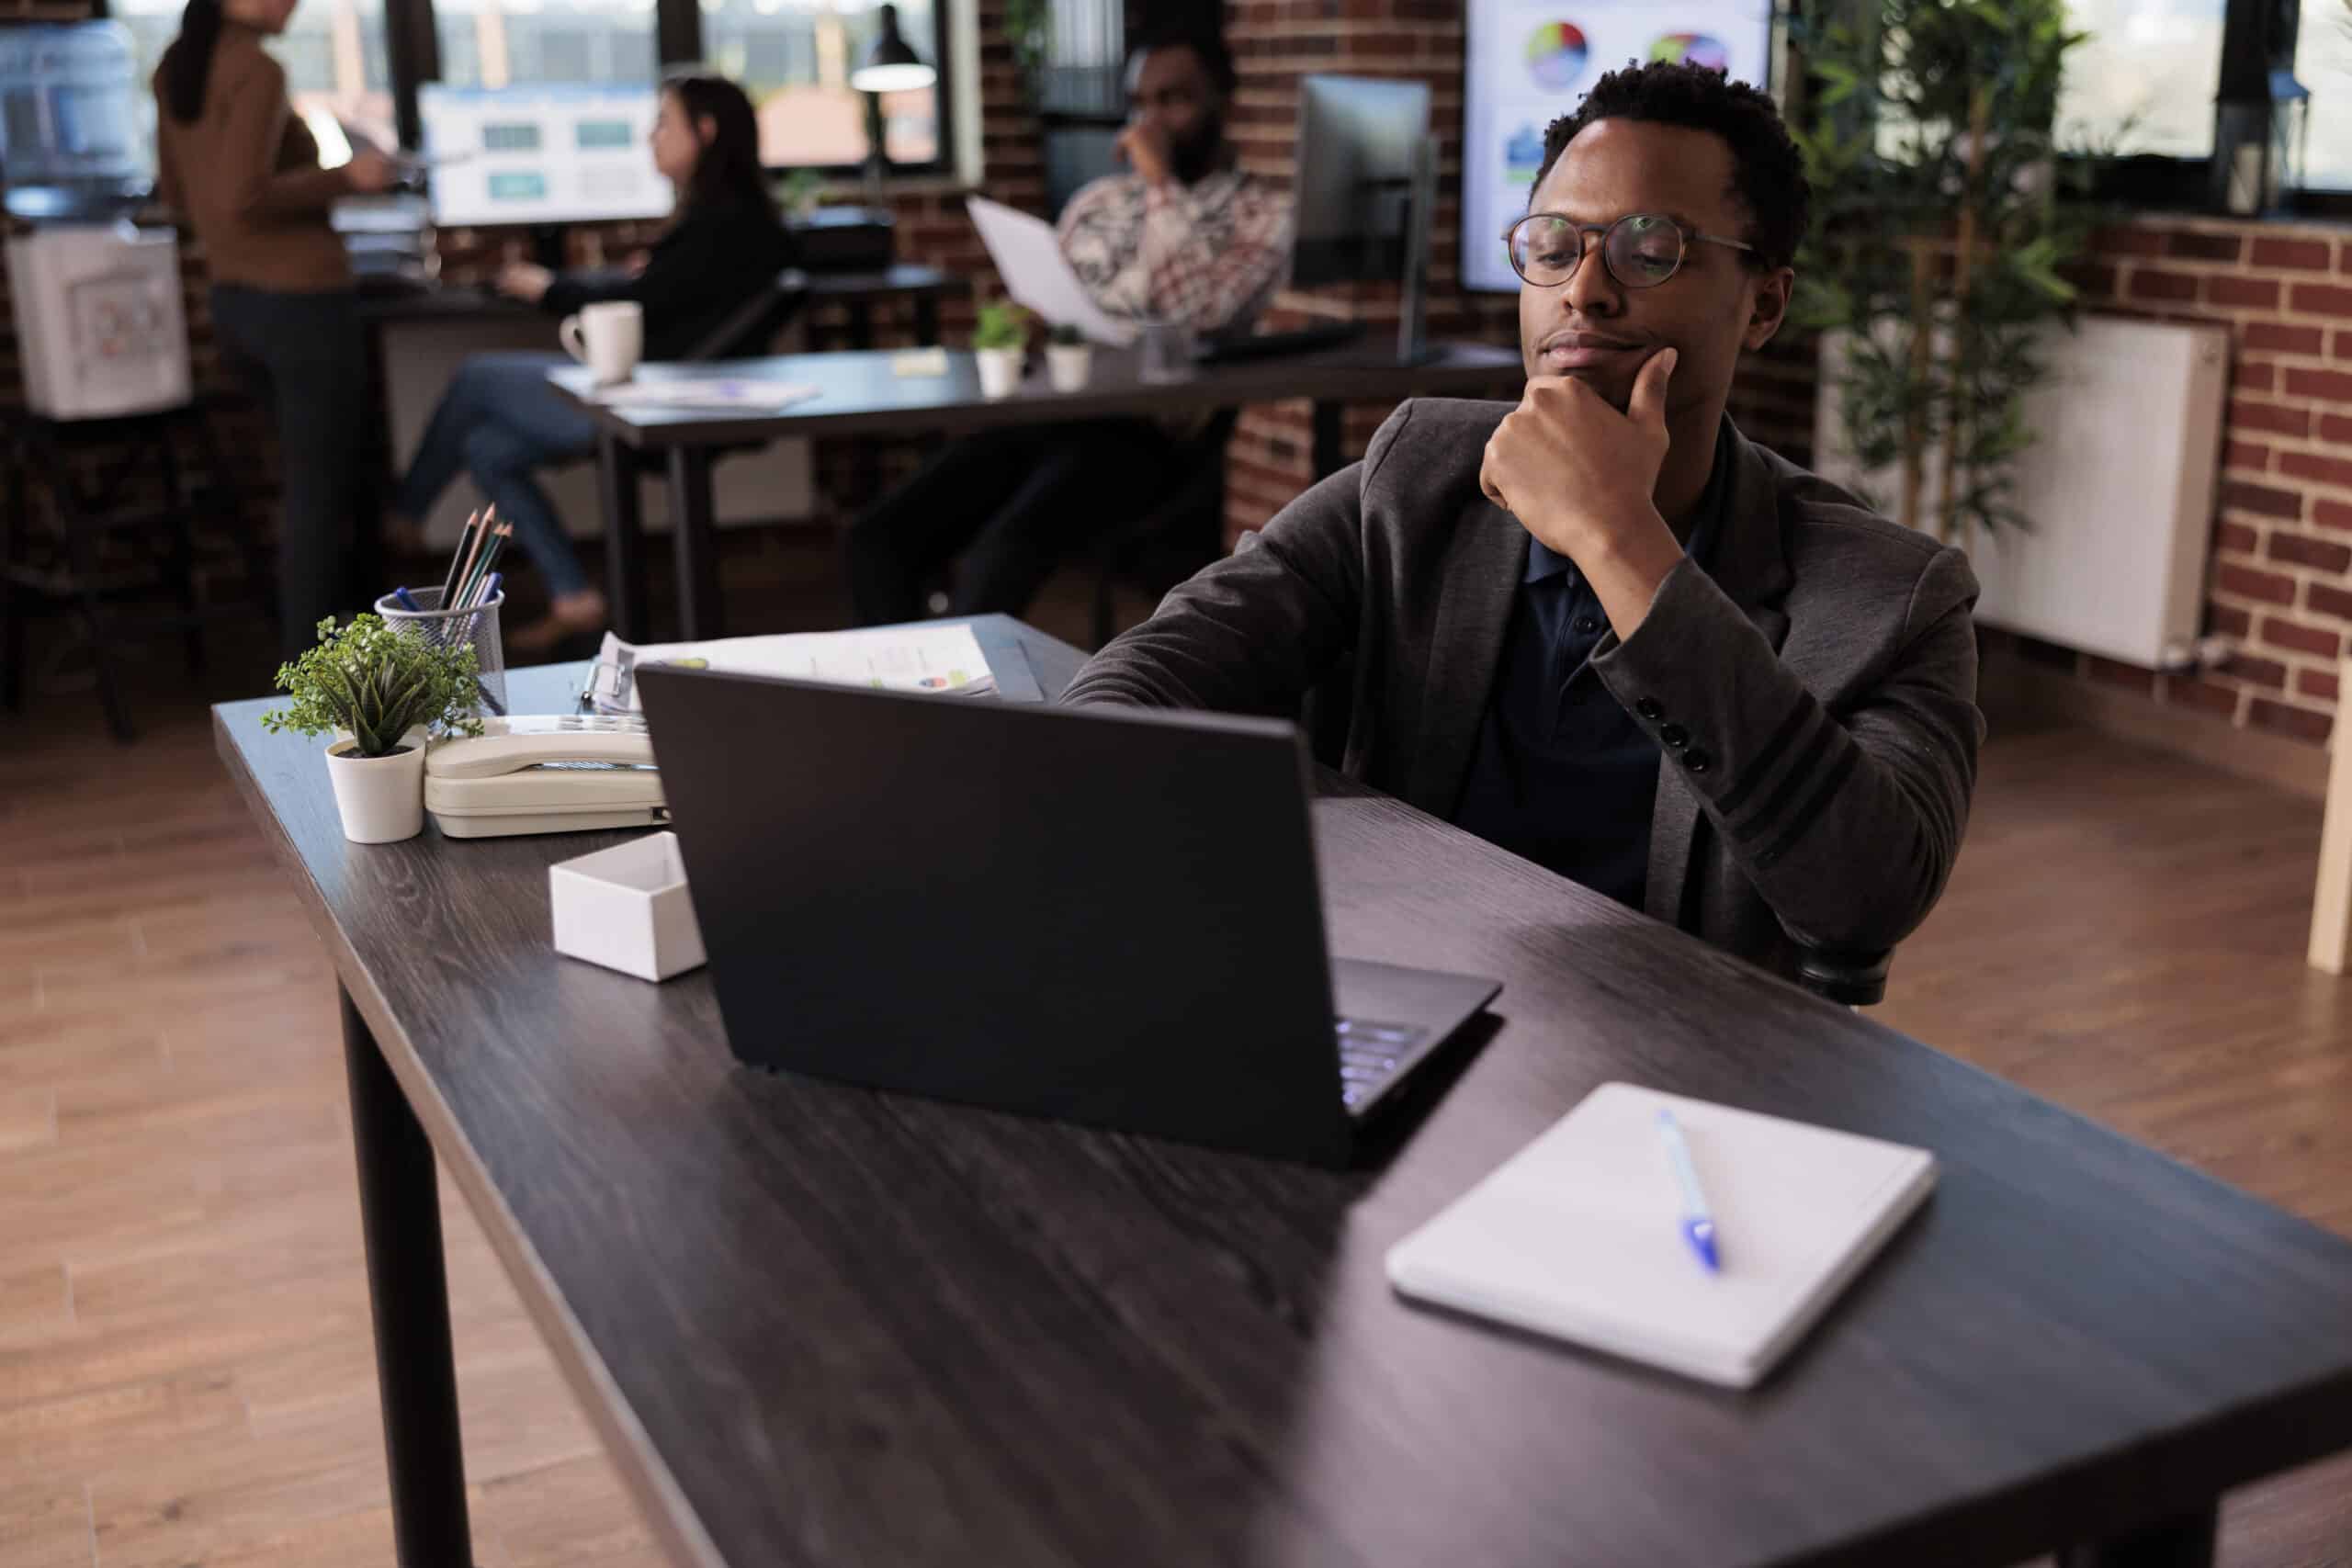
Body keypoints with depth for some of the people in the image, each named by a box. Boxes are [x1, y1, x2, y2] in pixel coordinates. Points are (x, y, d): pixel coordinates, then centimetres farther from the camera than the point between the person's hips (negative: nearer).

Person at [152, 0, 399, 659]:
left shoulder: (176, 66, 9)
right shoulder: (256, 69, -17)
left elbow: (177, 193, 16)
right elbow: (241, 199, -24)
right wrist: (344, 177, -14)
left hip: (235, 300, 9)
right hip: (301, 300, -9)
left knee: (332, 476, 22)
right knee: (319, 492, 1)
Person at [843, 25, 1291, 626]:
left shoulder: (1262, 214, 4)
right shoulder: (1095, 202, 21)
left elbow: (1193, 312, -14)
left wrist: (1162, 184, -9)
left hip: (1142, 432, -6)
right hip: (1042, 412, 6)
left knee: (1001, 556, -33)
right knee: (879, 538, -17)